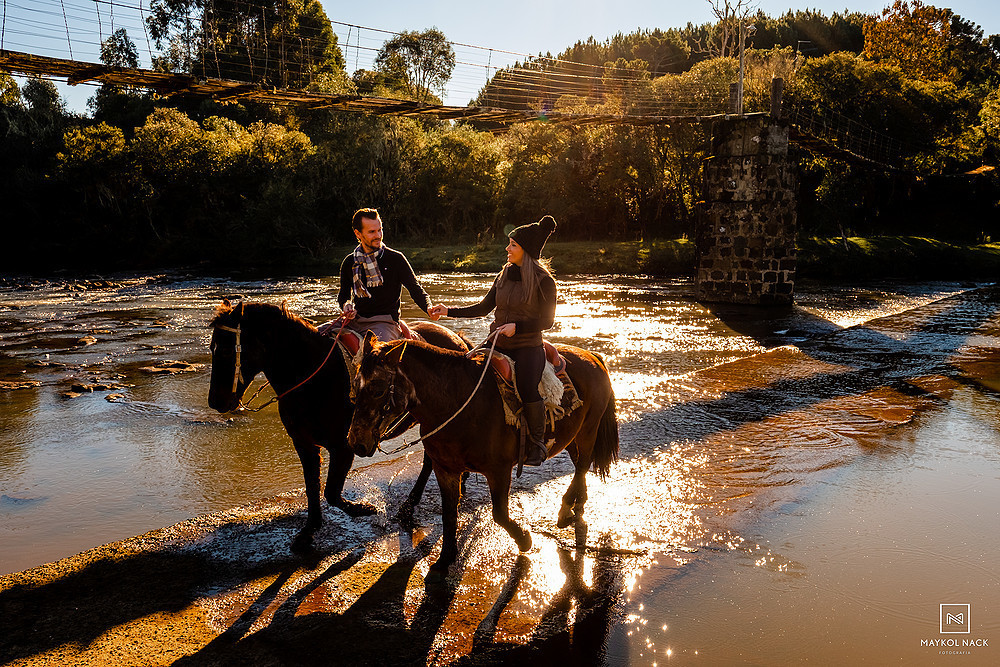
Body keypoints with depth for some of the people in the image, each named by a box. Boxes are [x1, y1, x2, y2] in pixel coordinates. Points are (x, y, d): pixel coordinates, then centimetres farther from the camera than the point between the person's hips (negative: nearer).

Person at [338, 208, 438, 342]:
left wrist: (429, 308, -20)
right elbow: (343, 294, 21)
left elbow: (415, 289, 0)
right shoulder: (349, 262, 12)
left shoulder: (396, 258, 2)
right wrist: (346, 305, -3)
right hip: (356, 320, 4)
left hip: (385, 322, -4)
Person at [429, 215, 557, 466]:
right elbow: (484, 307, 17)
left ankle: (537, 443, -1)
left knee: (526, 390, -26)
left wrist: (516, 326, -17)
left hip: (527, 347, -6)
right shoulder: (504, 275, 12)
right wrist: (449, 311, 11)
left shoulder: (543, 281, -5)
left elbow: (546, 321, -5)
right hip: (498, 345, 6)